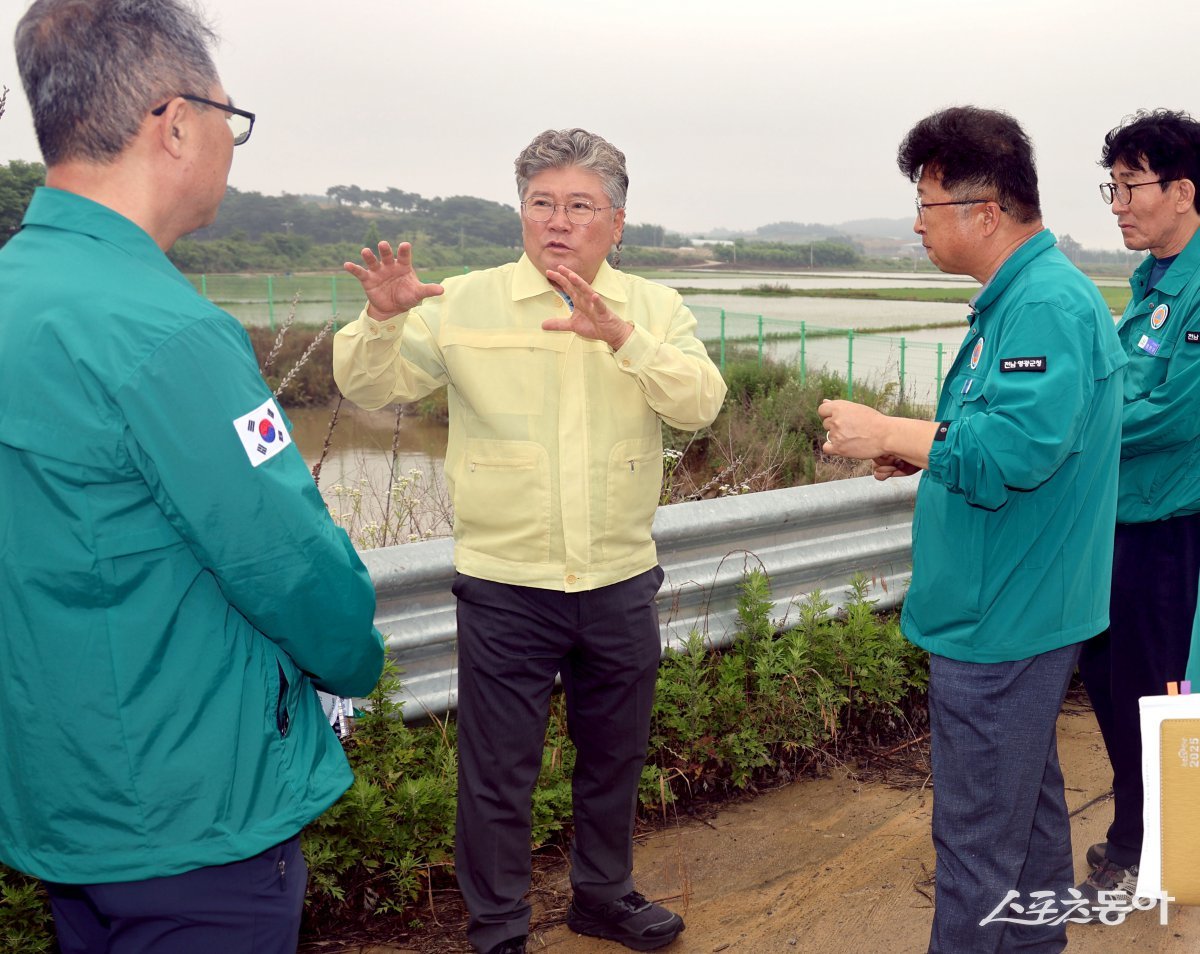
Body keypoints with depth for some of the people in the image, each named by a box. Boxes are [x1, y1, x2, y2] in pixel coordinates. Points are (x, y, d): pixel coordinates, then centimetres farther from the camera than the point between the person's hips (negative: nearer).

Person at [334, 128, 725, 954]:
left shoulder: (655, 310, 2)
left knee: (614, 755, 20)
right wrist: (382, 317, -25)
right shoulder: (465, 304, -2)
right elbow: (370, 388, -5)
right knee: (498, 770, 8)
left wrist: (621, 336, -29)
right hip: (504, 585, -2)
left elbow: (700, 402, -14)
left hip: (621, 583, 3)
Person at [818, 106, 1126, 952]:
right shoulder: (1021, 295, 12)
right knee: (1028, 803, 24)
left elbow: (1015, 450, -31)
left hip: (1003, 622, -11)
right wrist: (922, 447, 6)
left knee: (977, 836, 1)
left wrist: (889, 433, -20)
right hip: (1022, 611, 11)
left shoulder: (1048, 305, -21)